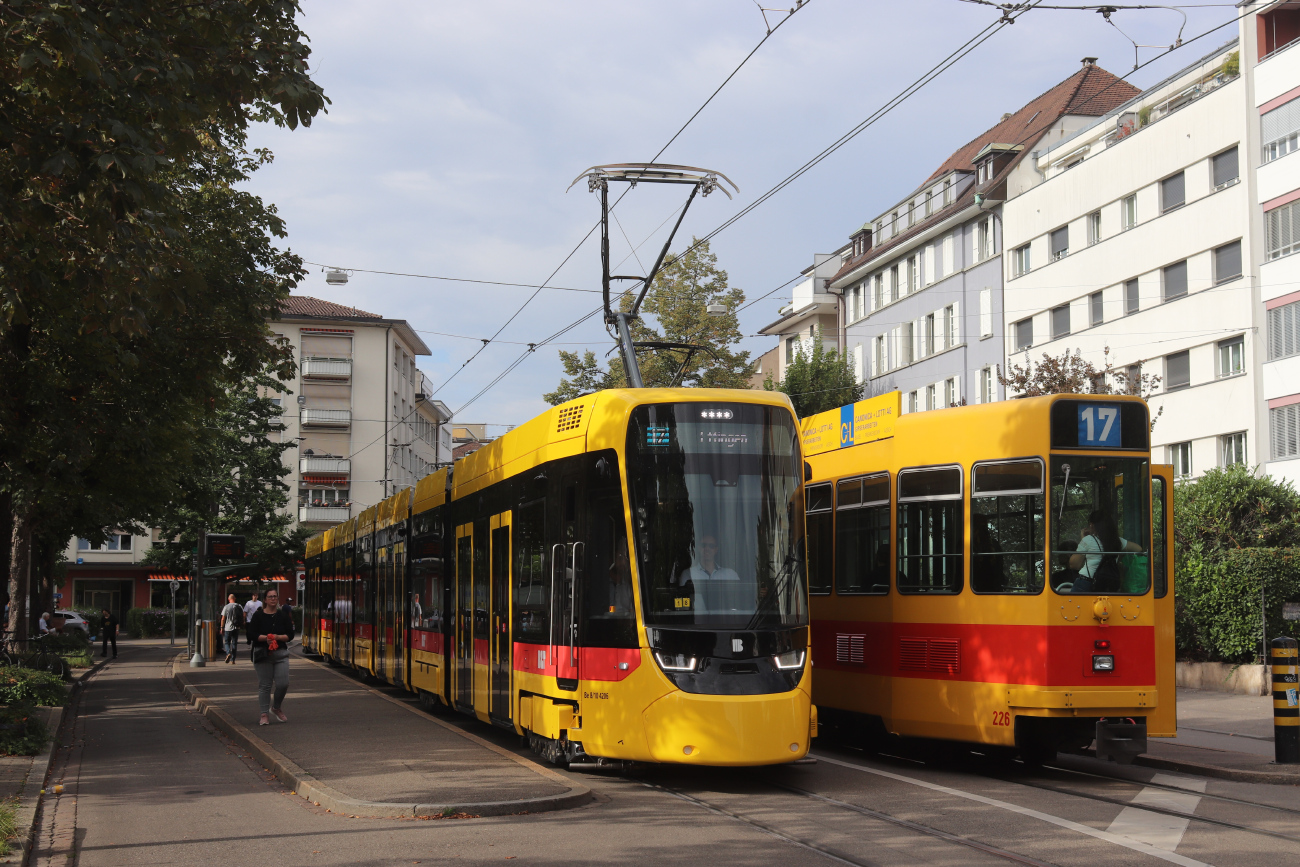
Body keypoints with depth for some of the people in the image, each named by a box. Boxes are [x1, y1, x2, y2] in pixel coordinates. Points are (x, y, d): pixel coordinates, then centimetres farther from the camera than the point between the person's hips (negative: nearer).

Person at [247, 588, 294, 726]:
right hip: (262, 653, -2)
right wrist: (266, 638, -20)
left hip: (281, 653, 2)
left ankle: (276, 708, 20)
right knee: (264, 685, 1)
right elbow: (252, 634, -5)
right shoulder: (258, 615, 2)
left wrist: (277, 637, -14)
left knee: (283, 684, -6)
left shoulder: (283, 615, 7)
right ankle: (265, 714, 8)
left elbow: (290, 635, 3)